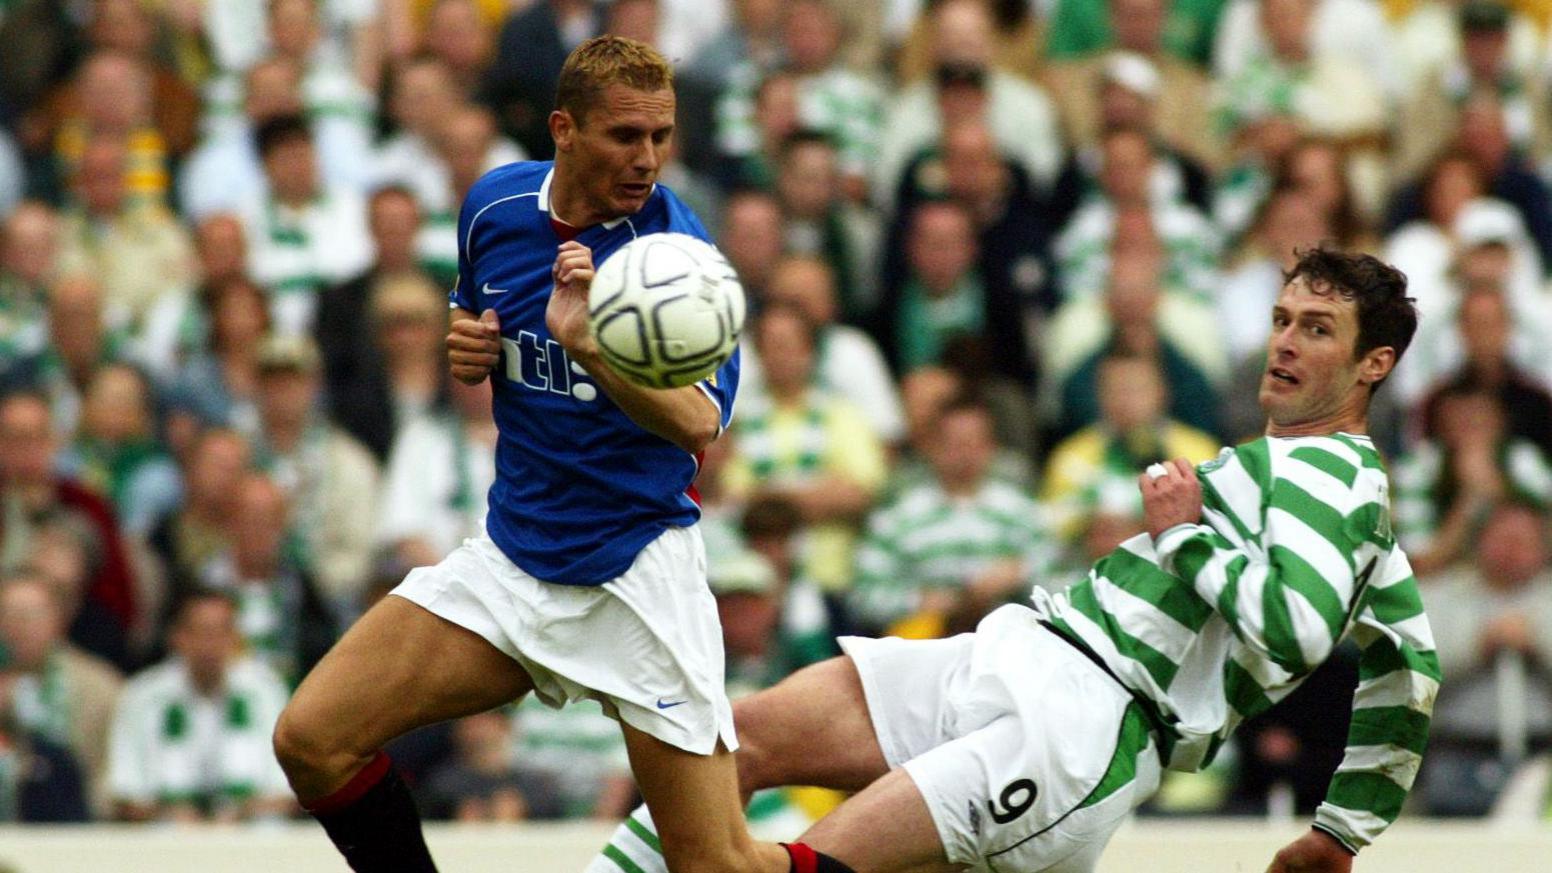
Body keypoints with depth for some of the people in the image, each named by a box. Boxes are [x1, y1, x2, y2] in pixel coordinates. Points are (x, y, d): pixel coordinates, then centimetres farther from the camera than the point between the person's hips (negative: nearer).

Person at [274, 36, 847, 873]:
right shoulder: (495, 206, 1)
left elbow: (699, 422, -32)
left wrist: (589, 344, -48)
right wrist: (465, 344, 0)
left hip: (635, 567, -5)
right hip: (512, 551, 5)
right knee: (311, 738, -9)